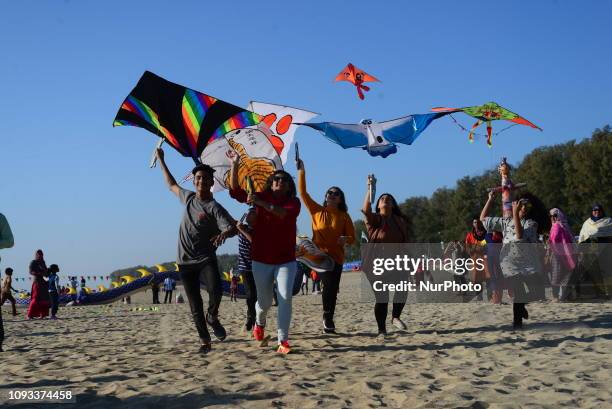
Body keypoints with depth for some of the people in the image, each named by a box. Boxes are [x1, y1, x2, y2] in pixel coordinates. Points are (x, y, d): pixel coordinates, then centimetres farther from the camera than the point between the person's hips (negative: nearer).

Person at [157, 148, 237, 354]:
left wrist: (223, 233, -44)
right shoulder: (188, 197, 8)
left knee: (216, 291, -28)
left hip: (206, 259, -4)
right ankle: (204, 340, 14)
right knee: (195, 306, 4)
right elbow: (172, 185, 27)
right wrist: (161, 162, 32)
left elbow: (232, 228, -21)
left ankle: (212, 317, 3)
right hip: (186, 261, 4)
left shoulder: (214, 208, -9)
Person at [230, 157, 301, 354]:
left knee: (285, 297, -15)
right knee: (265, 301, 10)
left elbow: (284, 213, -26)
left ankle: (283, 341, -11)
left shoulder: (294, 202, -3)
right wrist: (235, 166, -15)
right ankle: (260, 323, 44)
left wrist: (261, 203, -37)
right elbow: (235, 191, -5)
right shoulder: (261, 197, 2)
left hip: (286, 260, -1)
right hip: (261, 260, 1)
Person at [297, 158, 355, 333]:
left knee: (332, 288, 0)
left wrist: (345, 239, -18)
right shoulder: (317, 211, 6)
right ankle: (327, 317, 4)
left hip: (336, 257, 1)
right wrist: (301, 172, -6)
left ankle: (328, 319, 10)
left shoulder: (344, 217, 5)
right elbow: (302, 192, 0)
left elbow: (352, 239, 6)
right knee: (329, 285, -11)